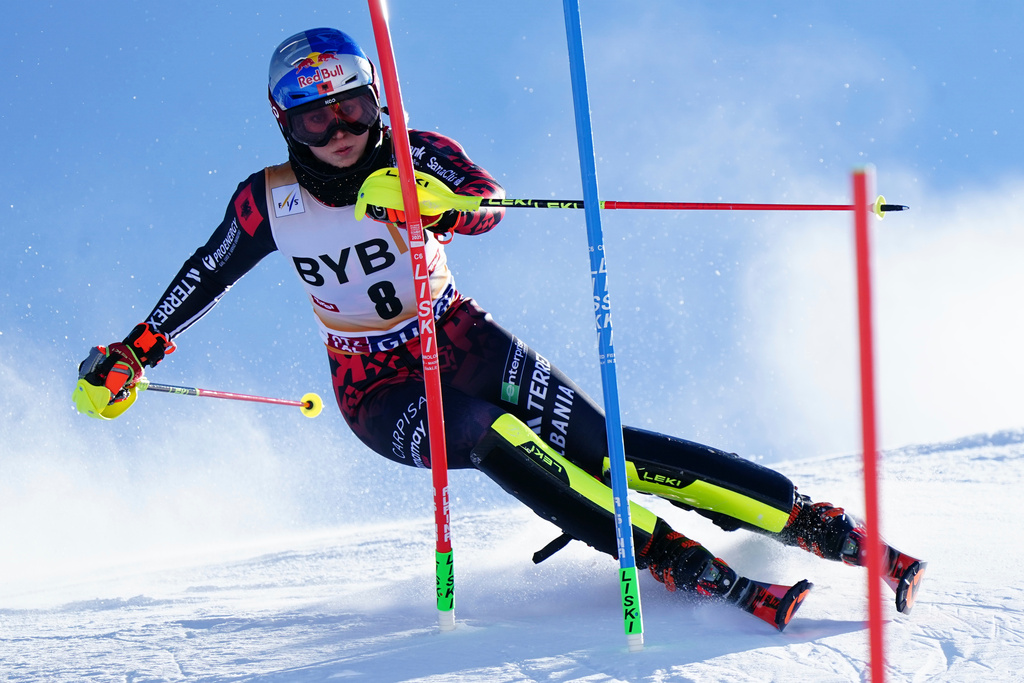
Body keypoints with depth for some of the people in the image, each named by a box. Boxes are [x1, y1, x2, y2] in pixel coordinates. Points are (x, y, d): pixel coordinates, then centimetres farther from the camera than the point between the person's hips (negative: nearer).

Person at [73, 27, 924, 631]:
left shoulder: (414, 158, -11)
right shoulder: (270, 201, -7)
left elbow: (490, 206, -30)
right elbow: (208, 275, 10)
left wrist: (432, 204, -51)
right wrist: (131, 355, 11)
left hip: (463, 346, 0)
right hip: (376, 392, 0)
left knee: (602, 449, -18)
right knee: (489, 436, -32)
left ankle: (813, 521, -23)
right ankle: (683, 563, -40)